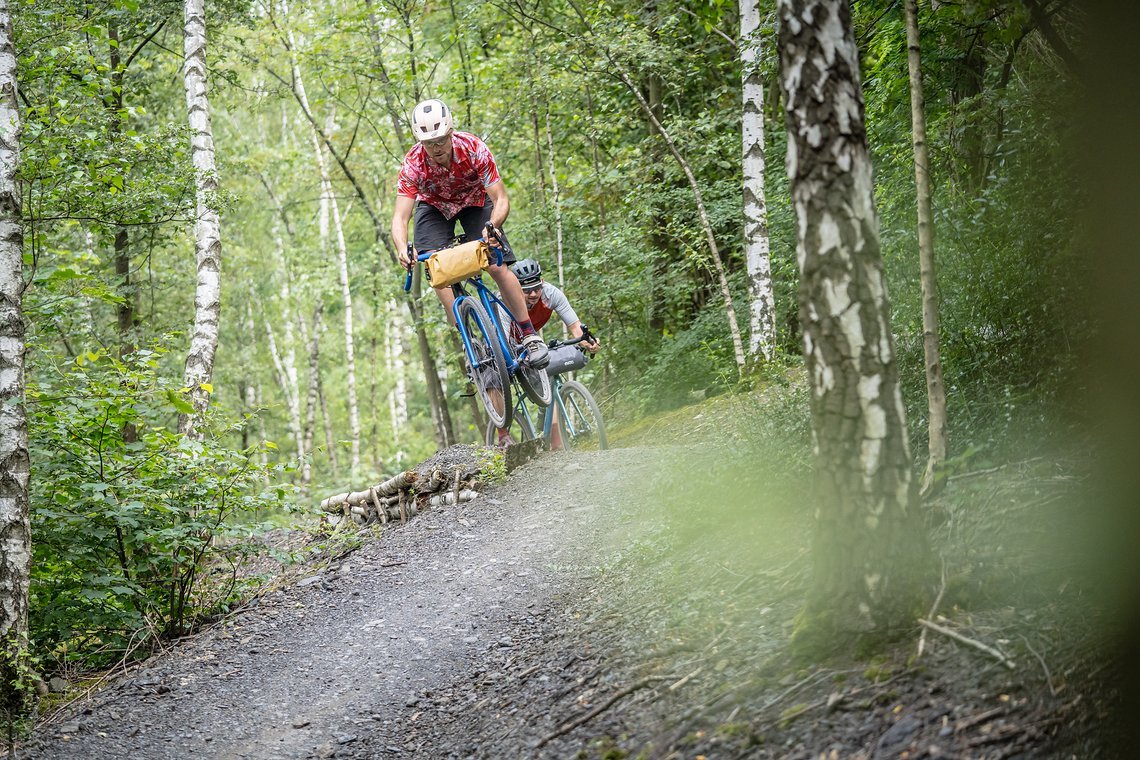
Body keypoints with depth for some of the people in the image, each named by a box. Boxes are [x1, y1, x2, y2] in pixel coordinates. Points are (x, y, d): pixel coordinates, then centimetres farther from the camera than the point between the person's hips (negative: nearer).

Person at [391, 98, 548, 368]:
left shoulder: (474, 149, -34)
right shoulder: (413, 164, -32)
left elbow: (501, 199, -33)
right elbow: (400, 217, -36)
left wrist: (493, 226, -54)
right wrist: (402, 249, -56)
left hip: (474, 202, -1)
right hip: (434, 207, 1)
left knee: (498, 266, -17)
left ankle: (530, 335, -9)